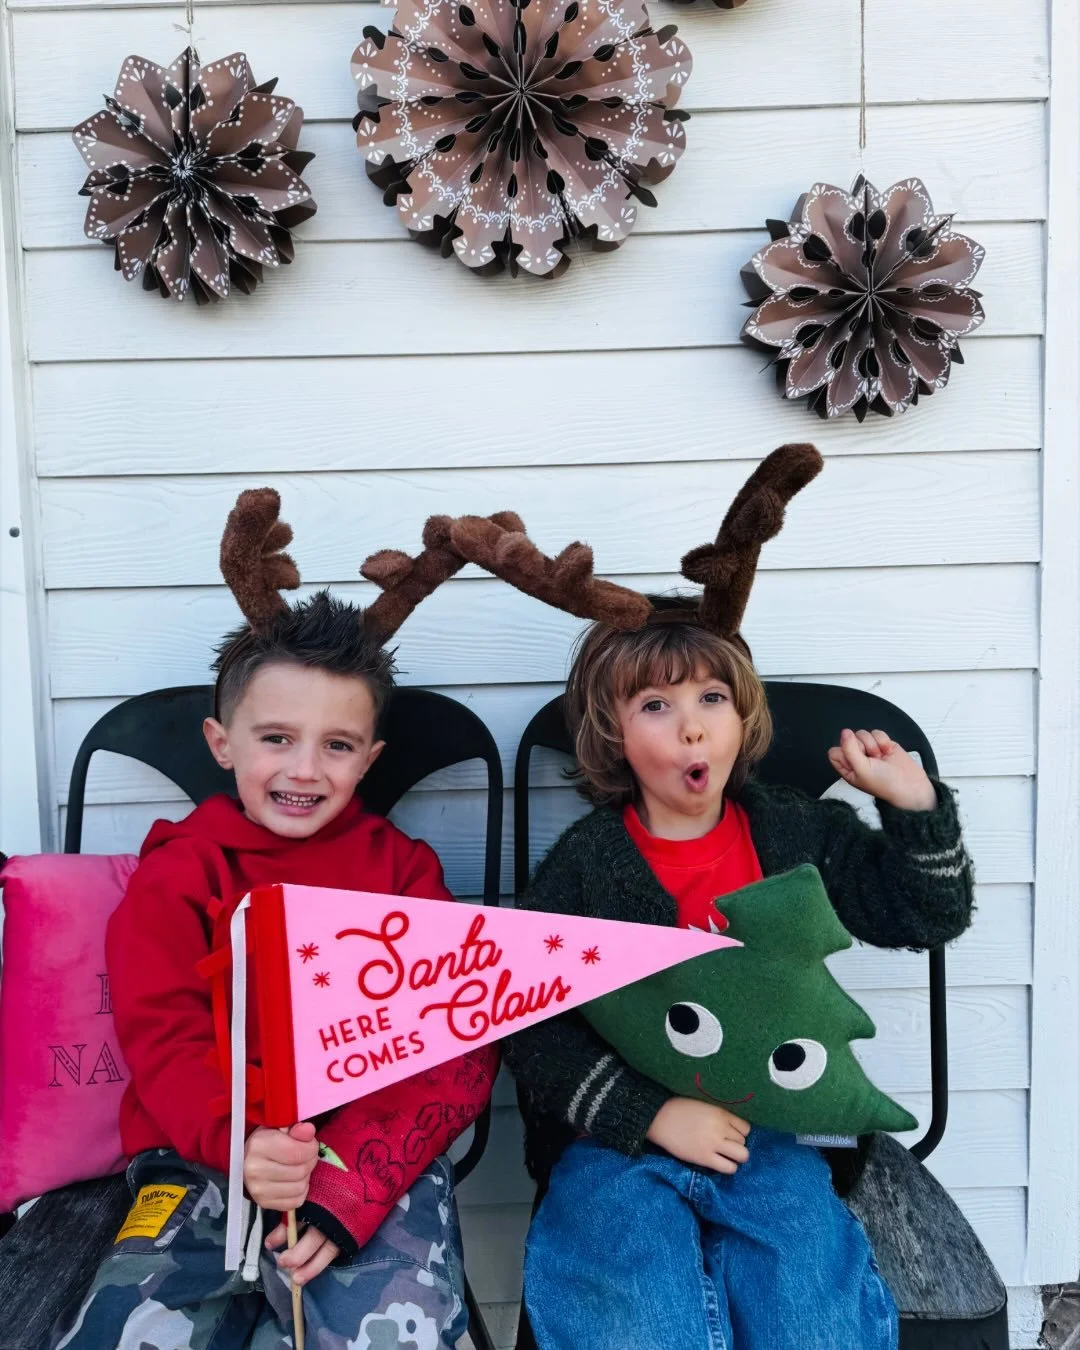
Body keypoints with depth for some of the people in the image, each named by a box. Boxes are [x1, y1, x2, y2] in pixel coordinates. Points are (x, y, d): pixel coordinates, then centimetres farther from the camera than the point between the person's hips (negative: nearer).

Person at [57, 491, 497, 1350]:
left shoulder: (403, 868, 4)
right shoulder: (178, 870, 6)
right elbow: (160, 1037, -4)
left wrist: (350, 1179, -19)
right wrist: (242, 1140, -25)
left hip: (378, 1156, 0)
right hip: (209, 1158, 1)